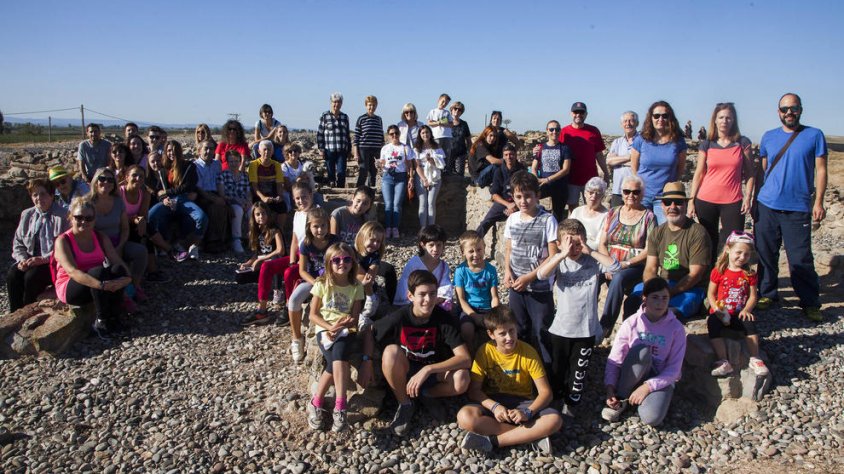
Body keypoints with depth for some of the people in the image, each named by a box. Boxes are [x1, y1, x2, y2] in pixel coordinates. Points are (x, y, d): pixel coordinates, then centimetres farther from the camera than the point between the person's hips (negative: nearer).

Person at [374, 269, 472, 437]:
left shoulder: (443, 318, -20)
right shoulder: (399, 318, -21)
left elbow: (466, 359, -27)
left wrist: (427, 369, -35)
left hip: (433, 372, 0)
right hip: (403, 373, 0)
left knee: (461, 379, -31)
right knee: (391, 351, -34)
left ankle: (424, 395, 1)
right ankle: (404, 404, -10)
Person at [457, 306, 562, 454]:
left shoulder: (528, 352, -10)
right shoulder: (485, 351, -9)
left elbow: (545, 392, -10)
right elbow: (474, 390, -8)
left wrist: (528, 412, -28)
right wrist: (494, 406, -26)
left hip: (522, 402, 0)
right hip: (493, 402, 0)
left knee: (555, 420, -29)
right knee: (465, 417, -32)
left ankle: (492, 441, -25)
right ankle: (532, 435, -23)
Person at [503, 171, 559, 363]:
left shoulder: (547, 220, -11)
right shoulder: (512, 219, 4)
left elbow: (553, 256, -13)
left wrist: (529, 277, -17)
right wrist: (507, 271, -6)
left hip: (540, 288, -5)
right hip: (516, 286, 5)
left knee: (542, 333, 1)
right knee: (519, 332, 16)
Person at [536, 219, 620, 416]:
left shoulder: (593, 262, -7)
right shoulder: (559, 262, -8)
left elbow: (615, 267, -23)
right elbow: (541, 274, -25)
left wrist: (590, 251, -22)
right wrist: (562, 254, -29)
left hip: (586, 330, 0)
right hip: (560, 329, 0)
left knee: (579, 370, 15)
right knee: (556, 369, 17)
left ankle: (571, 402, 36)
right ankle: (555, 398, 41)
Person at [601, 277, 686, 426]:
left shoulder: (676, 328, -9)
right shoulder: (631, 323, -9)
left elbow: (674, 369, -11)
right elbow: (614, 359, -9)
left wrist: (648, 387, -21)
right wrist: (610, 387, -22)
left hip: (660, 379, -1)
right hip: (633, 376, 2)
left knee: (651, 418, -33)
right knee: (641, 350, -33)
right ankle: (621, 399, -15)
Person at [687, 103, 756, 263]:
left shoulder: (743, 143, 4)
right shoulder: (706, 145, 5)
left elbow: (750, 173, 7)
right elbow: (698, 174, 6)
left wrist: (748, 197, -3)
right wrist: (691, 201, 1)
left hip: (733, 202, -1)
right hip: (706, 201, 1)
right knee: (709, 244, 8)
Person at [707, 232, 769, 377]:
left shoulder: (749, 274, 6)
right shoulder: (718, 271, 1)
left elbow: (753, 296, 4)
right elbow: (710, 294, 0)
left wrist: (746, 310, -14)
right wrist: (717, 309, -15)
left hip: (739, 315, 1)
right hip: (720, 314, -1)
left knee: (749, 324, -29)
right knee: (713, 323, -30)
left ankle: (754, 360, -17)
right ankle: (723, 362, -30)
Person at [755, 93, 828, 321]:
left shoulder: (814, 135, 2)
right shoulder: (768, 137, 10)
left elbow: (820, 170, 1)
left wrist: (818, 202, -5)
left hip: (798, 208, -3)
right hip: (767, 205, 3)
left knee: (801, 259, -2)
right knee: (766, 254, 9)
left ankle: (811, 302, 11)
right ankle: (767, 294, 23)